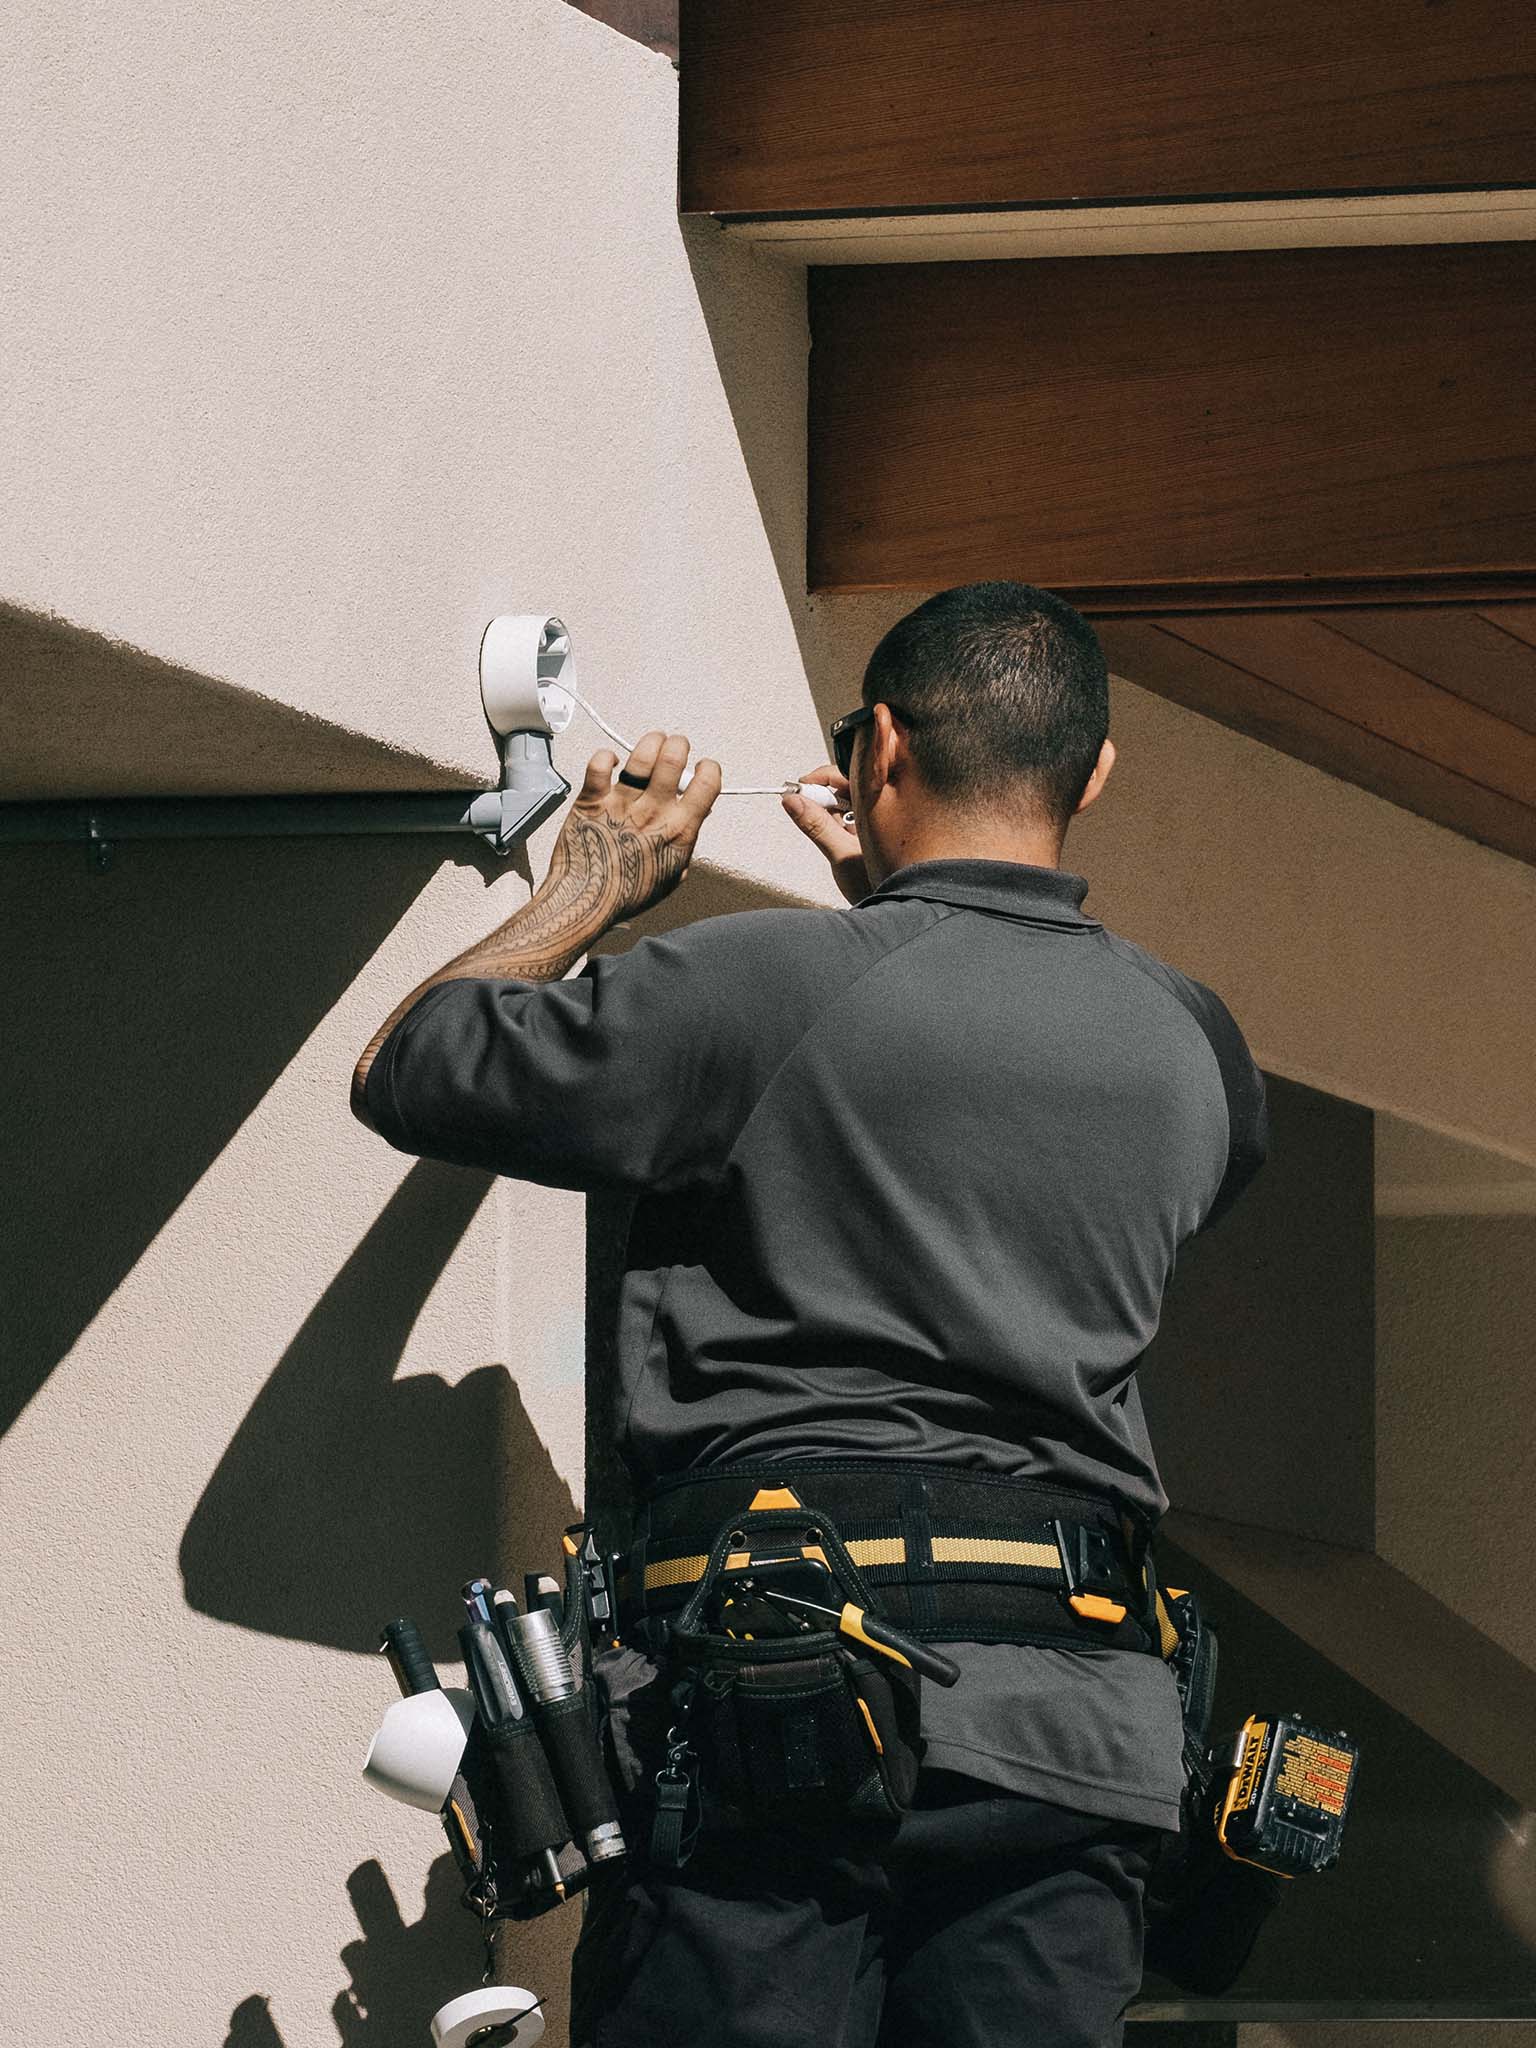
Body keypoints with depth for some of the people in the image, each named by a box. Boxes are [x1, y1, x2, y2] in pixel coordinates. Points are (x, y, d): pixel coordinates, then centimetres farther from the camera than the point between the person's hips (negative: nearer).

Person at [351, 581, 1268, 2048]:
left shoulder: (778, 985, -3)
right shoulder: (1196, 1046, 12)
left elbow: (402, 1073, 9)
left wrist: (592, 887, 24)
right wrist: (899, 911, 42)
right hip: (1074, 1714, 4)